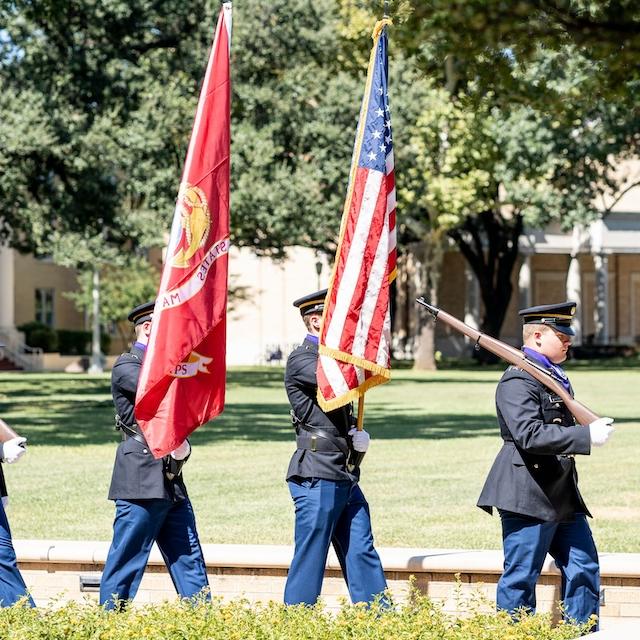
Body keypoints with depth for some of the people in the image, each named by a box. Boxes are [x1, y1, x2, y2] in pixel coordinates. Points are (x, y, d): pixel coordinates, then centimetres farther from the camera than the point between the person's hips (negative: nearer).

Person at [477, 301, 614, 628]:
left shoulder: (556, 377, 17)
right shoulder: (518, 381, -14)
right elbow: (530, 435, -26)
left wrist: (594, 427, 14)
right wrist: (587, 435, -25)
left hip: (562, 493, 10)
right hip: (528, 495, -10)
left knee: (584, 569, 9)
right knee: (520, 577, -2)